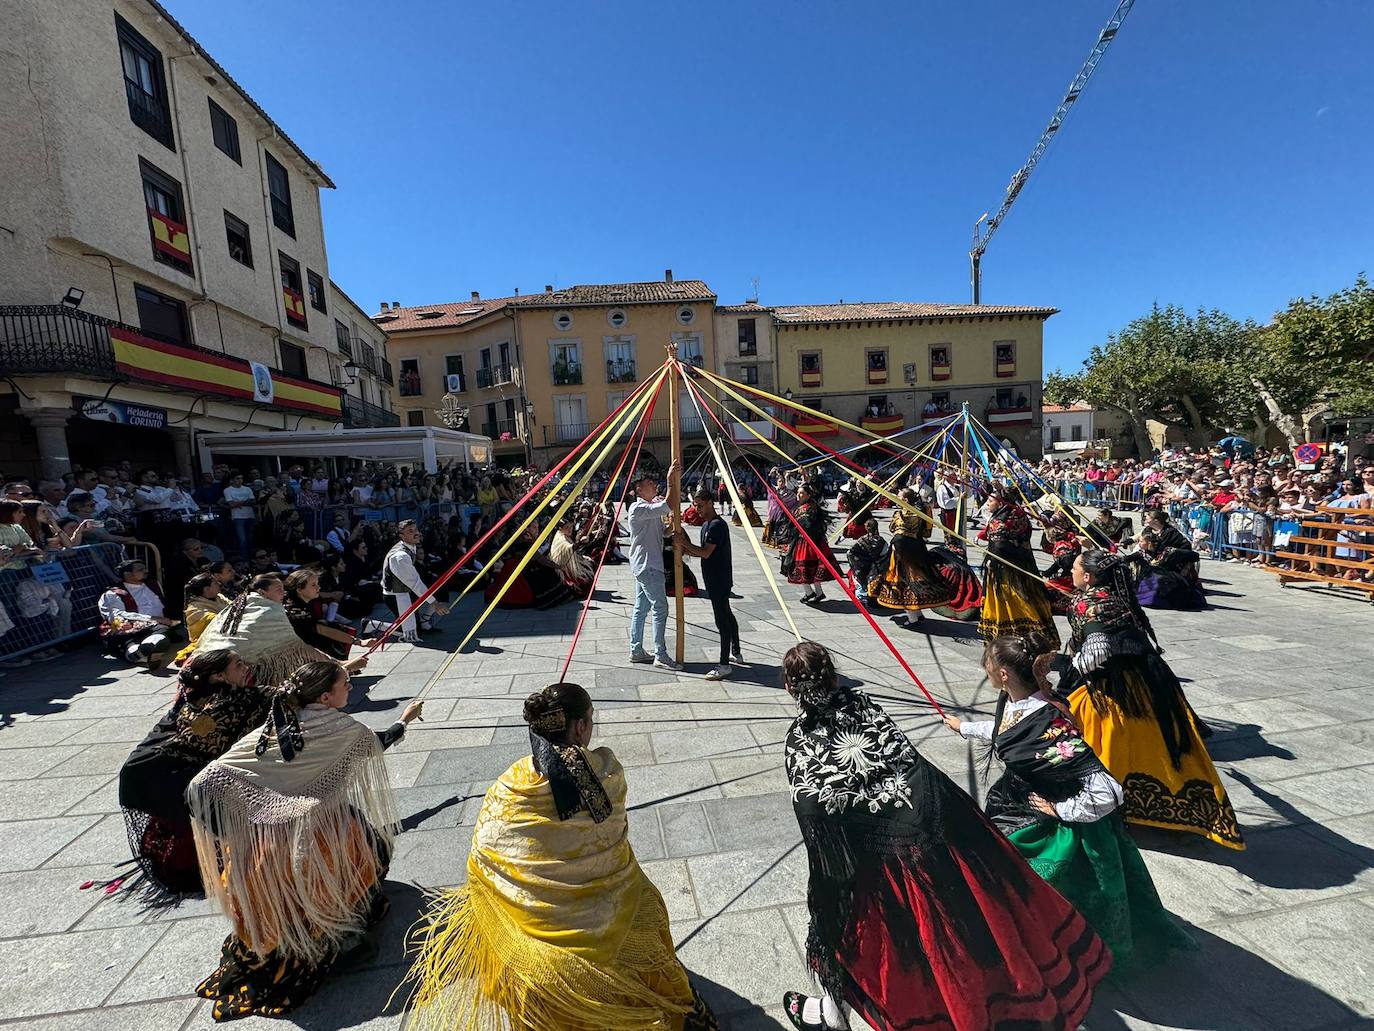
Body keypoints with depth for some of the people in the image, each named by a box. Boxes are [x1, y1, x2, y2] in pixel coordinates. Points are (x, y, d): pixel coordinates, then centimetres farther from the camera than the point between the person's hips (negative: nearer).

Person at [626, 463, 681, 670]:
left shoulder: (652, 506, 15)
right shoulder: (638, 509, -17)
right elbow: (670, 506, -28)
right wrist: (671, 480, -26)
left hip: (644, 566, 10)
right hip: (647, 566, -10)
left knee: (641, 608, 14)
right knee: (660, 609, -7)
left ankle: (636, 651, 22)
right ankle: (660, 656, -1)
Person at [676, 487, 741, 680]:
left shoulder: (717, 525, -19)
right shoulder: (706, 524, 12)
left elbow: (706, 553, -24)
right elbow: (704, 552, 14)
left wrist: (685, 543, -18)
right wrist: (687, 550, -1)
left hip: (719, 580, -11)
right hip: (715, 579, 11)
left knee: (722, 620, -6)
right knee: (727, 615, 20)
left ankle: (724, 665, -1)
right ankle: (736, 653, 35)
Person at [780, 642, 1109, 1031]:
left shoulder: (799, 742, -17)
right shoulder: (863, 704, -9)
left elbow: (815, 822, -13)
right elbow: (915, 764, -1)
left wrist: (833, 879, 0)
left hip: (877, 862, -3)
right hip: (925, 831, 4)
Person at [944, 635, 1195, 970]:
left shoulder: (1049, 727, -38)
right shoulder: (1011, 702, -12)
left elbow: (1106, 794, -36)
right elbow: (1000, 730, 13)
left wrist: (1059, 808, -21)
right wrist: (963, 726, 27)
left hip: (1052, 828, -8)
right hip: (1017, 806, 8)